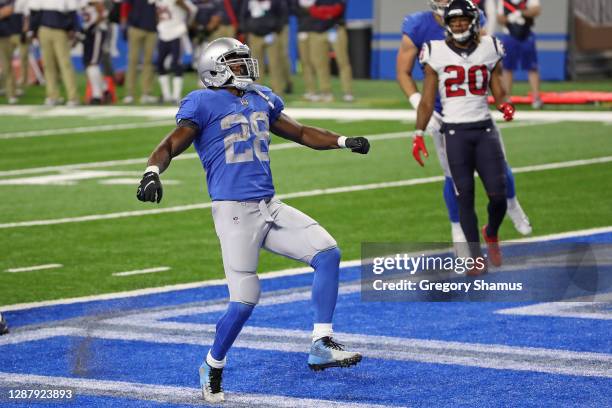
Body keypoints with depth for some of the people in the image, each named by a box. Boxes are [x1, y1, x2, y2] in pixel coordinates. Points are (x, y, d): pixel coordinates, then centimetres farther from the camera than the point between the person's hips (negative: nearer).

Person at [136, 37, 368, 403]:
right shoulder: (204, 104, -2)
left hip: (270, 207, 7)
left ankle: (322, 345, 2)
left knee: (328, 253, -3)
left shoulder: (261, 100, 17)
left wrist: (344, 141, 20)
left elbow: (301, 133, 29)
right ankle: (213, 368, 12)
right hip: (234, 209, -7)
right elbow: (170, 146, -9)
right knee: (245, 299, -10)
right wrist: (152, 173, -29)